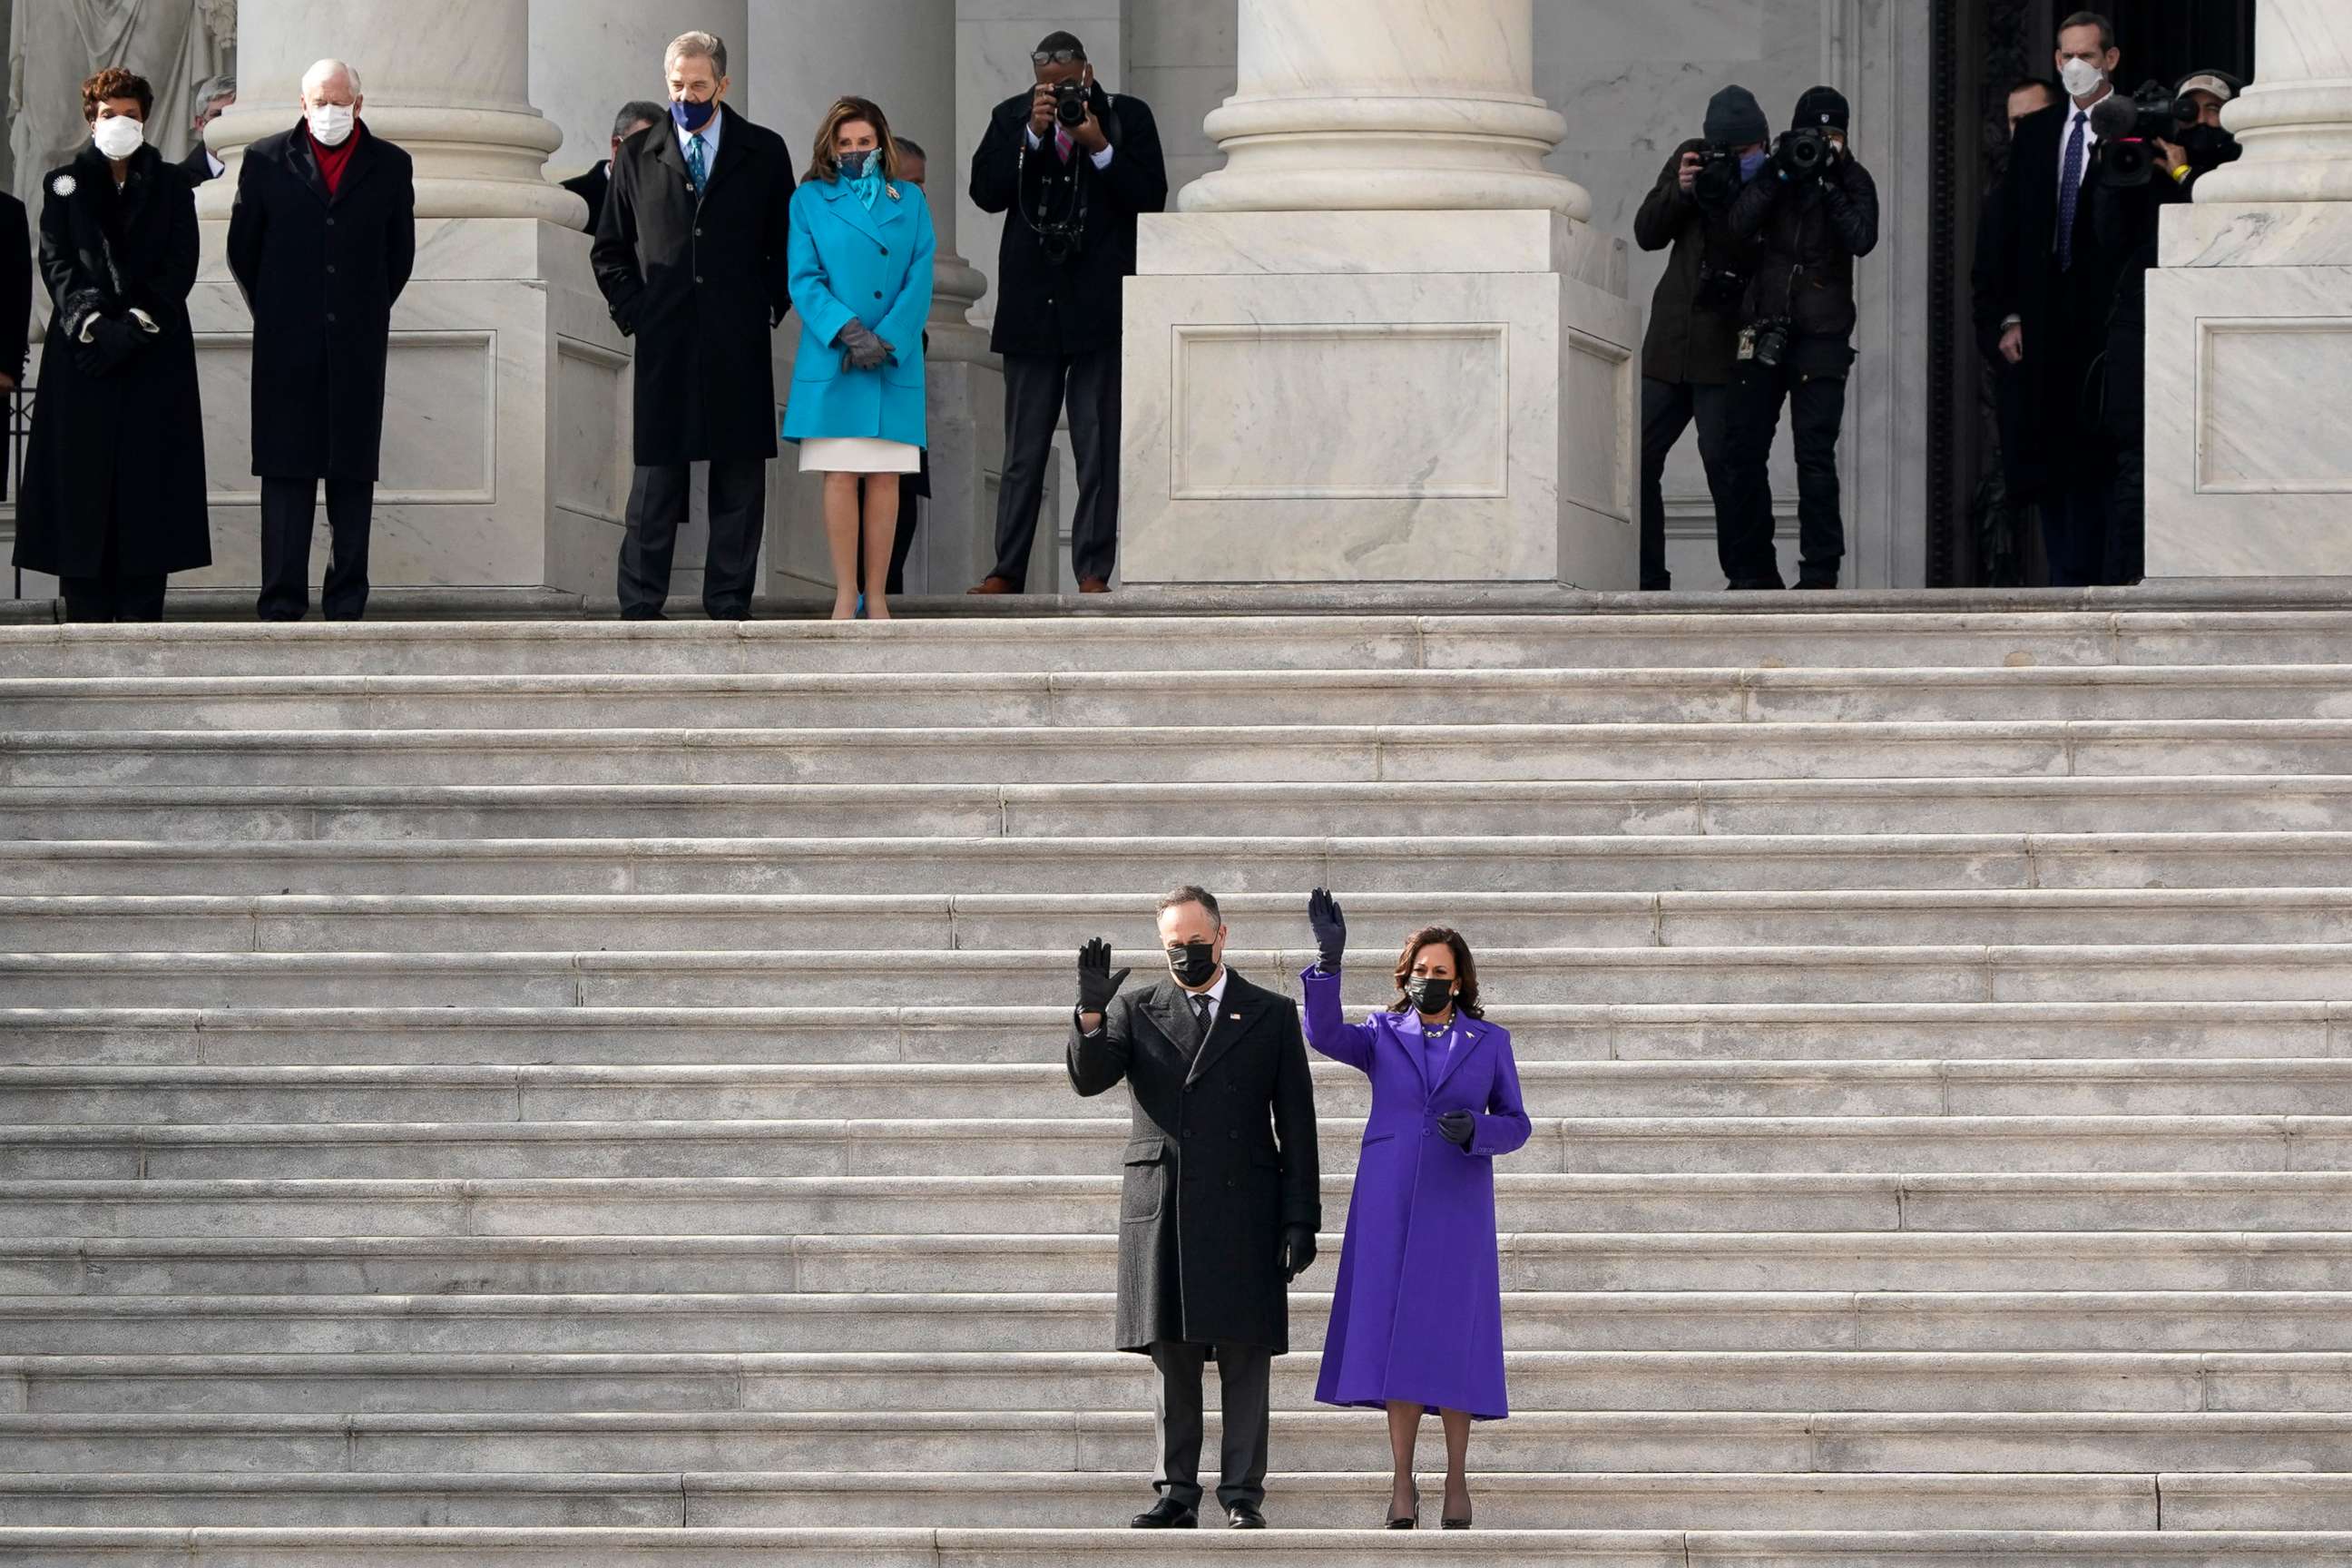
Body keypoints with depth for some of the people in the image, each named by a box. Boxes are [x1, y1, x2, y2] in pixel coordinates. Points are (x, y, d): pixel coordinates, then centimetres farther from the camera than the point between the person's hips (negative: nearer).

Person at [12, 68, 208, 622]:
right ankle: (88, 616, -5)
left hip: (154, 350, 0)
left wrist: (135, 326, -11)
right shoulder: (65, 184, 11)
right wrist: (91, 323, -14)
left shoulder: (171, 185, 11)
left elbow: (181, 266, 3)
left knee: (148, 486, -5)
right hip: (83, 349, 0)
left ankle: (142, 614, -5)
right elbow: (57, 264, 2)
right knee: (83, 482, -5)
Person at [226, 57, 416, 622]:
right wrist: (274, 316, 11)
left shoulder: (390, 167, 7)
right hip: (287, 345, -1)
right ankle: (281, 604, -1)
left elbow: (400, 255, 15)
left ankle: (346, 606, 7)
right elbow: (243, 249, 11)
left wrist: (367, 312, 12)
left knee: (353, 475, 2)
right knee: (286, 473, -2)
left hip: (358, 345, 1)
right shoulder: (266, 161, 4)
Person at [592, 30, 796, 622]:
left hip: (740, 346, 0)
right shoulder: (637, 155, 9)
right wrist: (632, 309, 2)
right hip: (663, 345, 0)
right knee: (655, 484, -2)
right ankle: (639, 611, 1)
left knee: (740, 484, 2)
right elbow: (609, 249, 15)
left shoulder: (763, 153, 7)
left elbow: (787, 242, 13)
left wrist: (769, 307, 2)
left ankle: (730, 606, 8)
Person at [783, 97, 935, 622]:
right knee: (840, 476, -4)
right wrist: (849, 332, -16)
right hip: (832, 360, -1)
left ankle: (877, 596, 1)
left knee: (885, 479, 0)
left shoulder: (910, 201, 11)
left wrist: (885, 341, -11)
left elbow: (920, 282, 3)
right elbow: (803, 280, -2)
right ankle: (845, 594, -1)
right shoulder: (809, 201, 7)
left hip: (896, 359, 1)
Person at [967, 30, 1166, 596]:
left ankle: (1093, 571, 1)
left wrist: (1100, 148, -15)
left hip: (1100, 308, -2)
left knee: (1099, 451, -1)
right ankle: (1007, 569, 8)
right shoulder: (1012, 117, 7)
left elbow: (1150, 198, -4)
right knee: (1023, 450, 6)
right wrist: (1032, 136, -12)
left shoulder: (1128, 117, 2)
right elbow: (985, 192, -3)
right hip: (1032, 307, 2)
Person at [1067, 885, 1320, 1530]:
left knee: (1245, 1358, -3)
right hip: (1159, 1210, 1)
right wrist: (1091, 1014, -21)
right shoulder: (1136, 1012, 12)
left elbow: (1296, 1126, 6)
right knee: (1172, 1357, 3)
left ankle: (1243, 1495, -1)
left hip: (1243, 1212, -1)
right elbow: (1089, 1078, -3)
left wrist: (1301, 1219, -1)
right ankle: (1178, 1493, 6)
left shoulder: (1271, 1016, 8)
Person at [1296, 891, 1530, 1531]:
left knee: (1451, 1334, -3)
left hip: (1457, 1203, 0)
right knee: (1396, 1333, -3)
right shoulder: (1382, 1036, 8)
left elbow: (1515, 1124, 8)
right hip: (1390, 1202, 0)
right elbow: (1324, 1033, -12)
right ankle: (1402, 1483, 0)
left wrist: (1475, 1130, -14)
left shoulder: (1489, 1042, 8)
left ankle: (1457, 1479, 4)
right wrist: (1329, 959, -24)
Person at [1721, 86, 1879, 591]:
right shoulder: (1772, 172, 8)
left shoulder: (1853, 180, 3)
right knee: (1746, 449, 1)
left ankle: (1819, 572, -7)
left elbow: (1862, 240, -12)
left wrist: (1830, 185, -16)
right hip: (1764, 328, 3)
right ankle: (1756, 568, 10)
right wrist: (1780, 172, -13)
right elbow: (1740, 226, -7)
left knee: (1815, 454, -10)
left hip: (1821, 334, -3)